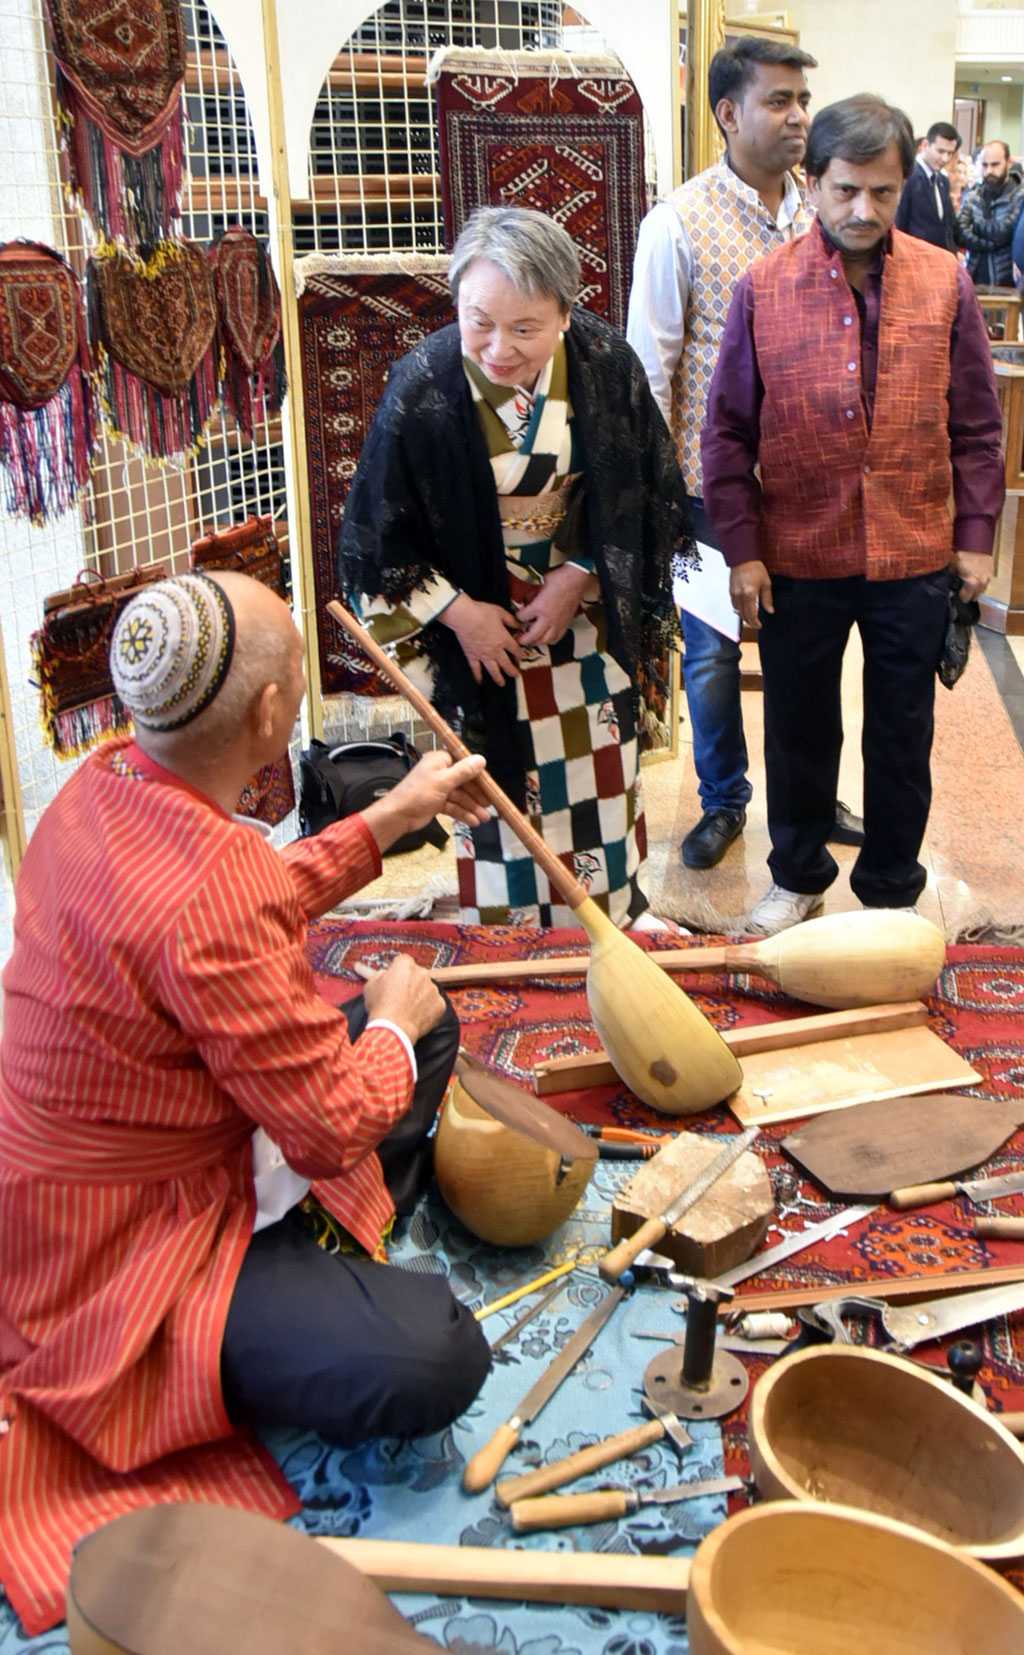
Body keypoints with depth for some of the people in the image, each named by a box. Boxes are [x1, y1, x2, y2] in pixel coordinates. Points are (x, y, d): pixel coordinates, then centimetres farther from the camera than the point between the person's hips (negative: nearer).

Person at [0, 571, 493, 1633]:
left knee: (427, 1027, 14)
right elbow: (337, 1126, -27)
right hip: (122, 1258, -10)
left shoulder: (105, 783, -5)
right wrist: (390, 1023, -7)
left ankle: (330, 1265, 10)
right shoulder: (204, 888, -36)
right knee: (431, 1362, -27)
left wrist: (395, 815, 15)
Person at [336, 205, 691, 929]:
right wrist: (458, 613, -13)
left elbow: (644, 492, -2)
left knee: (603, 768, 16)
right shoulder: (422, 389, -23)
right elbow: (381, 535, -12)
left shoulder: (605, 363, -16)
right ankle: (511, 934, 29)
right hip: (481, 612, -3)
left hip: (587, 606, 3)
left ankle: (618, 914, 38)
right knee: (501, 781, 8)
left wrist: (579, 577, -9)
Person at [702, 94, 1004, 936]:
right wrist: (741, 549, -4)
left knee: (903, 732, 12)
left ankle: (891, 889, 31)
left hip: (915, 560, 1)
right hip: (797, 560, 0)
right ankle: (797, 876, 34)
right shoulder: (763, 289, -4)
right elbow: (728, 432, -1)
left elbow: (976, 426, 4)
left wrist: (976, 536, 1)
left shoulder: (946, 283, -2)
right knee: (798, 726, 14)